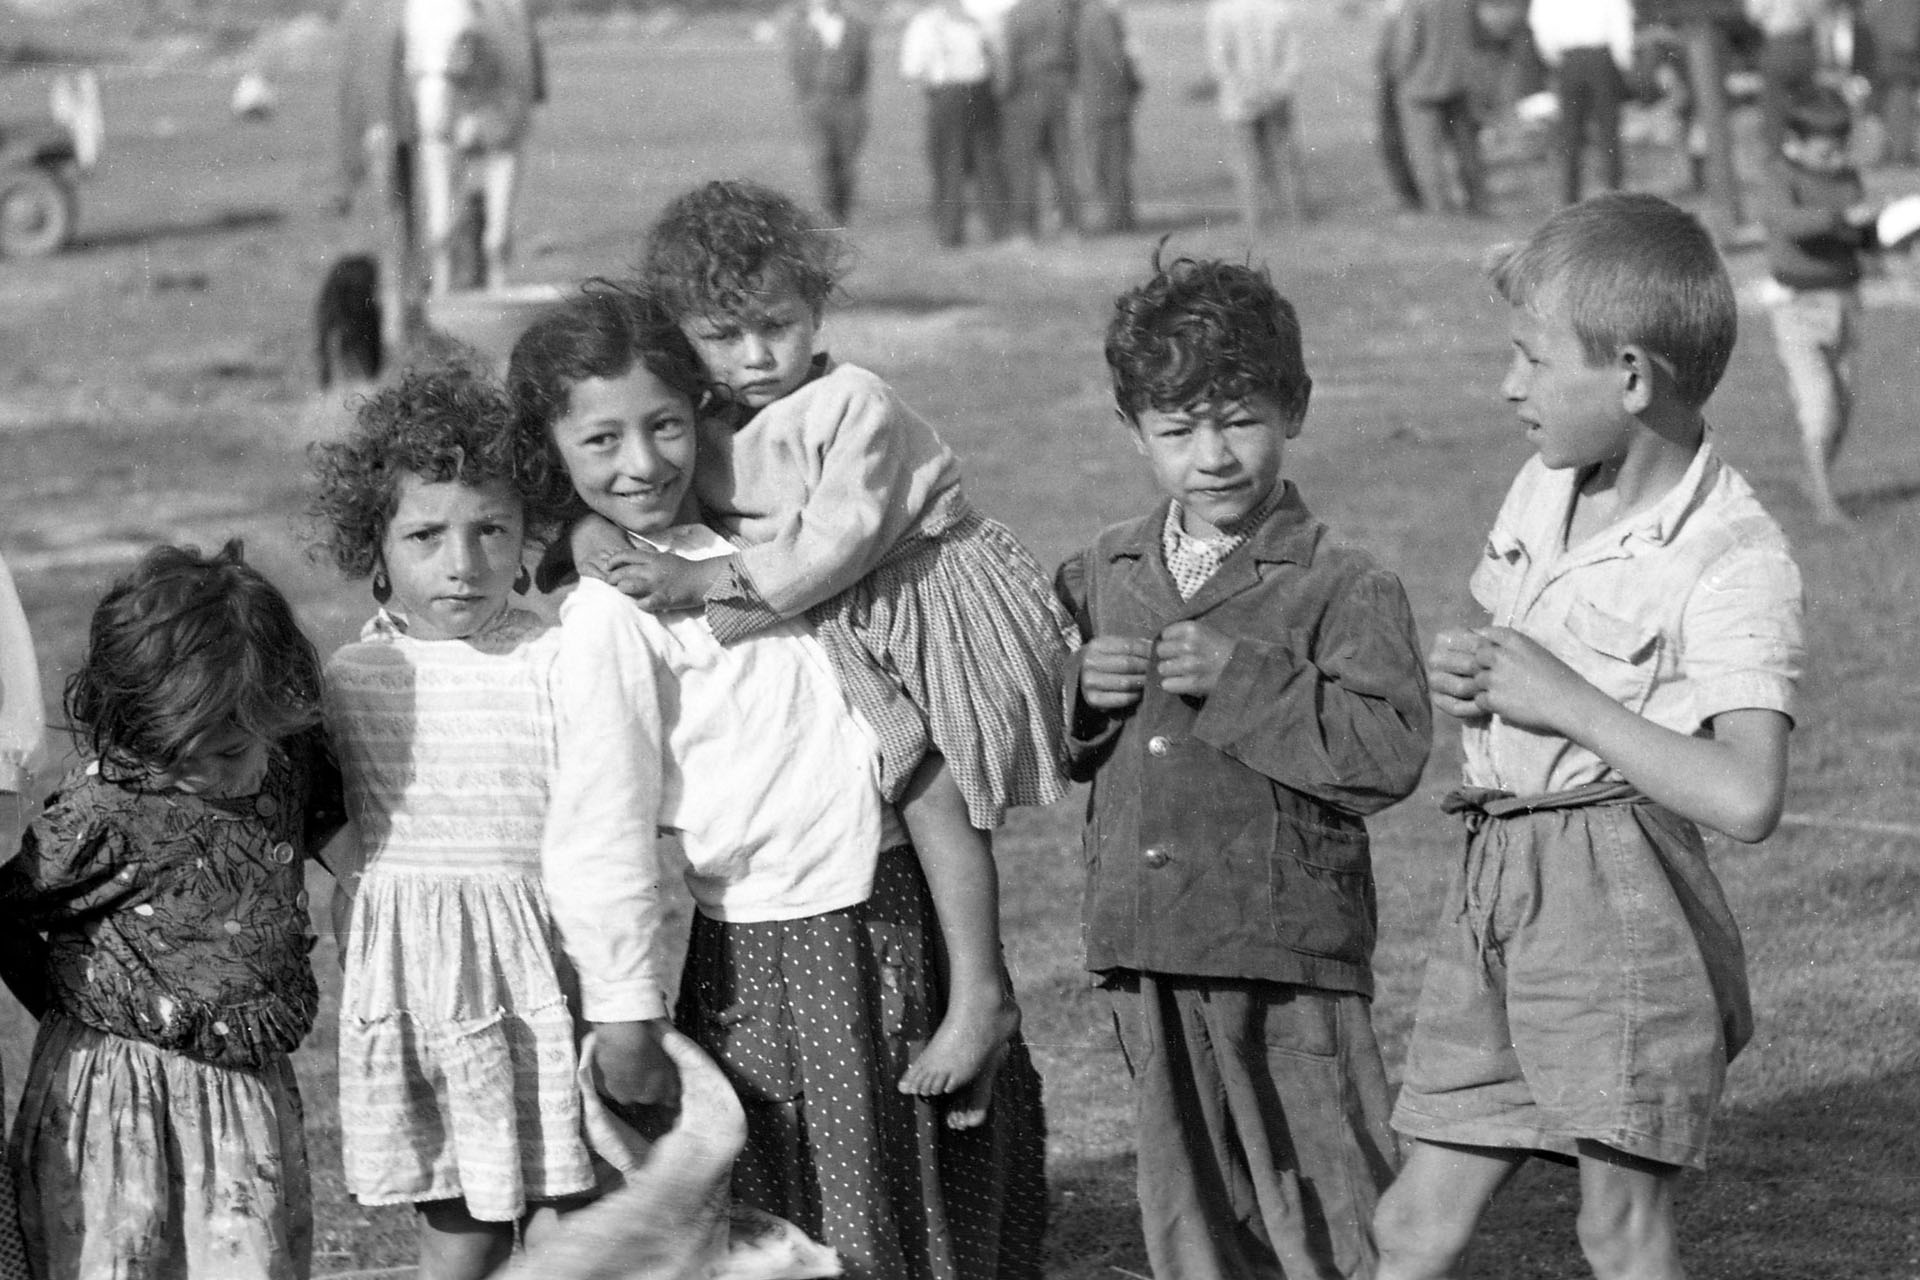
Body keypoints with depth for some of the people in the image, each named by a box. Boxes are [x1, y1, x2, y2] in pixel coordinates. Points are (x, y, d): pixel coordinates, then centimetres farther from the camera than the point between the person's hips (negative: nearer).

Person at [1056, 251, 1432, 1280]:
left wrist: (1244, 679, -22)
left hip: (1289, 961, -5)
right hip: (1145, 960, 5)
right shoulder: (1100, 577, 9)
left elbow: (1391, 751, -19)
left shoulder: (1343, 589, -8)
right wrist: (1076, 692, -5)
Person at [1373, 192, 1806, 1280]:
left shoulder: (1735, 561, -14)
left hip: (1619, 881, -7)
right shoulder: (1544, 486, 11)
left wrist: (1564, 700, -20)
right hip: (1496, 874, 7)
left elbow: (1747, 798, -27)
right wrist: (1463, 677, 4)